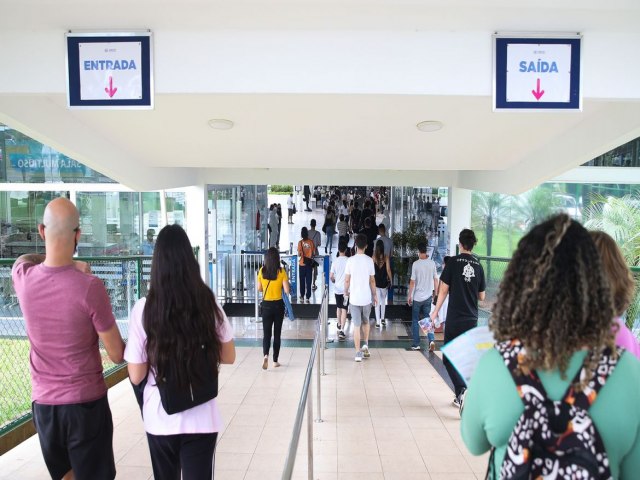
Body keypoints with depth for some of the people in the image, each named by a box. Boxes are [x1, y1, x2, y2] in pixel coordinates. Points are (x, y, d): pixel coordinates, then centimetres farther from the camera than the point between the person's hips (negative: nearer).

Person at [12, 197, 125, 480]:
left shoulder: (22, 277, -9)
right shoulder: (90, 286, -23)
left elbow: (26, 259, 20)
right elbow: (117, 355, -14)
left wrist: (69, 265, 4)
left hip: (43, 402, 5)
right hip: (86, 402, -4)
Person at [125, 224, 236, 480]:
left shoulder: (143, 309, -13)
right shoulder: (209, 304, -9)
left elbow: (136, 376, -8)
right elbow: (228, 356, 1)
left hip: (160, 419, 1)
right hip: (201, 419, -1)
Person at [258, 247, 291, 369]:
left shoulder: (262, 271, -4)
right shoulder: (281, 271, -11)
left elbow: (259, 289, 5)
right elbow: (287, 291, -11)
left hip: (266, 305, 1)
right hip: (278, 305, -1)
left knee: (266, 333, 8)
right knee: (277, 333, 11)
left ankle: (266, 355, -15)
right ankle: (275, 361, 18)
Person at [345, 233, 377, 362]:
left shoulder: (350, 260, -6)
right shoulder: (369, 260, -4)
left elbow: (347, 280, -3)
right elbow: (372, 280, -1)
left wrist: (346, 291, 15)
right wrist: (374, 295, 10)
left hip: (354, 298, -1)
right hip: (367, 297, 1)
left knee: (356, 325, 4)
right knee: (365, 322, 24)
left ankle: (358, 353, 6)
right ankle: (366, 344, 14)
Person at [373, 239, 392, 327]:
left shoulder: (373, 257, -9)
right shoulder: (386, 257, -9)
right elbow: (388, 270, -8)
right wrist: (390, 280, 5)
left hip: (376, 282, -1)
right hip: (384, 282, 1)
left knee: (377, 302, 4)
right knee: (383, 301, 22)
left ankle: (378, 322, 4)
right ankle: (382, 318, 28)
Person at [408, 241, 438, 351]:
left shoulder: (416, 264, -11)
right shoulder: (432, 263, -2)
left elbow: (412, 281, -10)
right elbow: (435, 280, 3)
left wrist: (409, 295, -1)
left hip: (417, 297, -3)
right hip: (428, 297, 3)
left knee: (415, 321, 10)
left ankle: (416, 344, 14)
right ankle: (431, 340, -6)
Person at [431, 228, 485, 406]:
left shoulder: (454, 261, -8)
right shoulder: (478, 265, 4)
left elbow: (444, 290, -7)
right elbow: (481, 297, 9)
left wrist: (436, 311, 5)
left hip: (454, 318, -4)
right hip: (472, 319, 4)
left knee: (449, 358, 5)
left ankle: (462, 390, -12)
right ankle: (461, 397, 21)